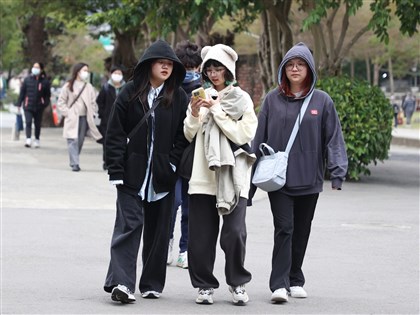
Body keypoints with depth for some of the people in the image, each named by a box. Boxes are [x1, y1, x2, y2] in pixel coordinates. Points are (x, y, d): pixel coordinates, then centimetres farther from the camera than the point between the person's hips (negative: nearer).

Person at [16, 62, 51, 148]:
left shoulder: (45, 81, -1)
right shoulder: (27, 79, 2)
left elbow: (48, 94, 2)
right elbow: (22, 92, 5)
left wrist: (45, 104, -10)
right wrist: (19, 104, 4)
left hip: (39, 107, 0)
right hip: (28, 106, 0)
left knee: (37, 124, 11)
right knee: (28, 122, -12)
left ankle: (37, 140, 24)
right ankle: (28, 140, -18)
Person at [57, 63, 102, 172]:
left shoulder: (89, 87, 9)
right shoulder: (68, 86, 1)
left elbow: (93, 103, 13)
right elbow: (61, 102, 4)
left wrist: (91, 114, 0)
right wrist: (67, 113, -6)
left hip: (84, 118, 3)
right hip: (72, 119, -3)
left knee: (80, 141, 6)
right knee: (73, 141, -11)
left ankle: (75, 162, 18)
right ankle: (74, 164, -15)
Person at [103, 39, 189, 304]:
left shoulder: (178, 97, 5)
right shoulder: (130, 94, 1)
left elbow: (184, 136, 4)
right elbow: (115, 134, 1)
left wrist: (172, 165, -7)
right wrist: (116, 171, -5)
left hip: (163, 175, 2)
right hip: (132, 174, -2)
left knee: (159, 231, 8)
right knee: (129, 225, -11)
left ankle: (153, 284, 17)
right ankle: (121, 282, -17)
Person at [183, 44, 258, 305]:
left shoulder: (242, 99, 4)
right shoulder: (201, 97, 11)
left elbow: (244, 135, -6)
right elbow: (188, 136, 14)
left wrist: (217, 111, -9)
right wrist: (194, 115, -5)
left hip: (233, 176, -3)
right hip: (202, 175, 3)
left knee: (234, 232, -12)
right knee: (201, 235, -1)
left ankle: (238, 283, 6)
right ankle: (205, 286, 12)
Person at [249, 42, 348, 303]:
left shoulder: (322, 101, 1)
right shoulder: (273, 100, 3)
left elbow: (333, 138, 0)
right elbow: (259, 138, 6)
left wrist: (337, 172, -11)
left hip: (309, 180, 1)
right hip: (278, 178, -1)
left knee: (301, 231, 11)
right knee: (284, 228, -11)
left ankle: (295, 280, 24)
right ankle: (279, 284, -12)